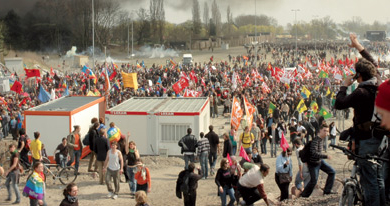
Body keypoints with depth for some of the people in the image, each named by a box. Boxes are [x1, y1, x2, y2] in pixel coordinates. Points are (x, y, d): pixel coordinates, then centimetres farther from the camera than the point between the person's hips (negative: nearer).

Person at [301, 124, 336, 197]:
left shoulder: (321, 139, 2)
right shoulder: (315, 140, -28)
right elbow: (313, 153, -38)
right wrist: (326, 156, -36)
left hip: (320, 161, 9)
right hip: (313, 163, -9)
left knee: (332, 172, 7)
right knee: (314, 181, -5)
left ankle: (327, 190, 14)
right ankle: (304, 195, 14)